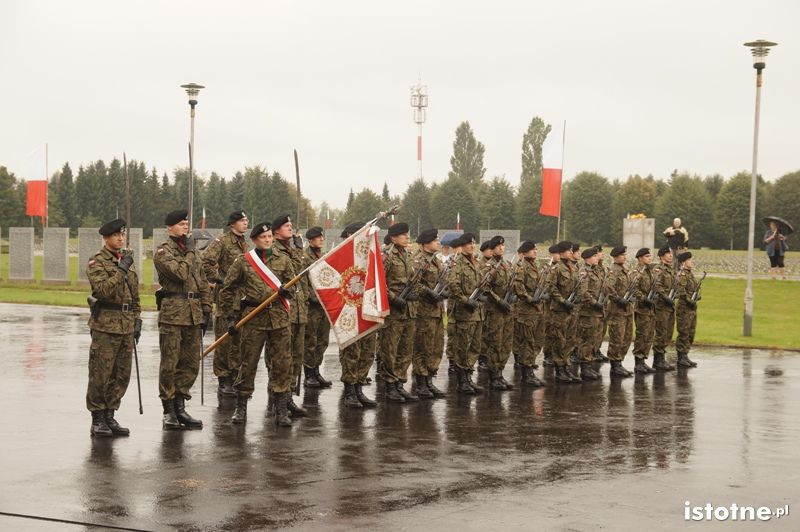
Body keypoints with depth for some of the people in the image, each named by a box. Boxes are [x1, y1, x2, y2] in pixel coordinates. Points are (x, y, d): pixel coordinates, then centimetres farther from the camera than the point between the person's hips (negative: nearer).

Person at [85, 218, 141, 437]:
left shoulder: (128, 261, 16)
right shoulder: (96, 262, -5)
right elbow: (103, 290, -19)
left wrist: (137, 320, 17)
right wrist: (121, 270, -21)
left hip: (126, 326, 7)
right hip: (105, 324, -7)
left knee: (122, 375, 8)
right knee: (101, 374, -3)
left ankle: (110, 416, 17)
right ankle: (97, 421, 3)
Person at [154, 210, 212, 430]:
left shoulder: (191, 252, 18)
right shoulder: (163, 252, -4)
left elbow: (203, 283, 19)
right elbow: (180, 273, -21)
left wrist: (206, 310, 13)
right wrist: (190, 252, -9)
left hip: (194, 314, 7)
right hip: (172, 314, -7)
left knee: (191, 363, 7)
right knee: (170, 364, -2)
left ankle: (180, 407, 17)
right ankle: (169, 411, 4)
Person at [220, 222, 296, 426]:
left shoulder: (283, 260, 10)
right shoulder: (242, 261, 4)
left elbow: (293, 285, 14)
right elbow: (227, 290, 7)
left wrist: (286, 290, -10)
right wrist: (231, 316, 1)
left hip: (280, 318, 2)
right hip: (253, 318, -2)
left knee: (282, 363, -1)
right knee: (248, 363, 3)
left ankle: (281, 410, 4)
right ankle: (241, 407, 16)